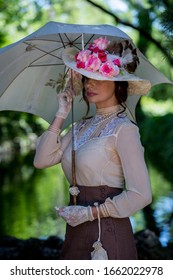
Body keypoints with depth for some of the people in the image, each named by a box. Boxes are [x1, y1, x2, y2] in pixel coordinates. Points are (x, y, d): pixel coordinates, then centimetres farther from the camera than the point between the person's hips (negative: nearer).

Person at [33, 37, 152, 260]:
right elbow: (42, 160, 0)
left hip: (107, 235, -7)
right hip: (76, 231, 7)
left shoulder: (123, 129, -12)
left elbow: (141, 195, -18)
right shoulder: (82, 127, 9)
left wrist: (90, 212, -14)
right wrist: (61, 115, -2)